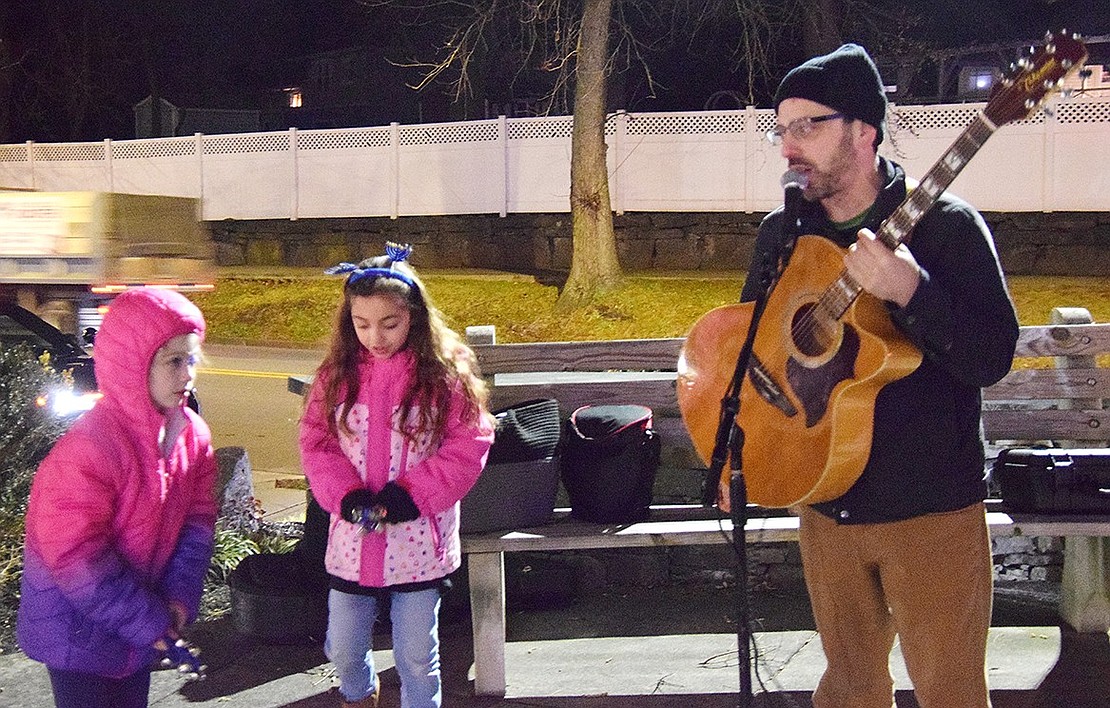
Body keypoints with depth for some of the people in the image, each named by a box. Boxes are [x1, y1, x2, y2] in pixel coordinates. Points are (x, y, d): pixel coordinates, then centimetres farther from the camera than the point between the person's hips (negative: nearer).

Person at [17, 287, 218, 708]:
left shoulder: (192, 434, -4)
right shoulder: (86, 451, -28)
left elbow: (197, 519, 3)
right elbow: (77, 558, -26)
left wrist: (178, 596, -10)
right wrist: (148, 621, -20)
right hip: (78, 631, -7)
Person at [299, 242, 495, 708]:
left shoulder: (445, 374, -9)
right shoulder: (338, 374, -1)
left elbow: (468, 446, -10)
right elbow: (316, 442, 0)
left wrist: (410, 495, -19)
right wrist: (345, 496, -17)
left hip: (417, 541, -3)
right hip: (352, 539, 3)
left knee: (417, 657, 9)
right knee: (343, 648, 19)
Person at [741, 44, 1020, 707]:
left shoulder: (944, 223, -11)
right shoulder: (781, 232, 5)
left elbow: (993, 359, -18)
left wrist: (908, 291, -32)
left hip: (932, 507, -5)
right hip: (826, 501, 5)